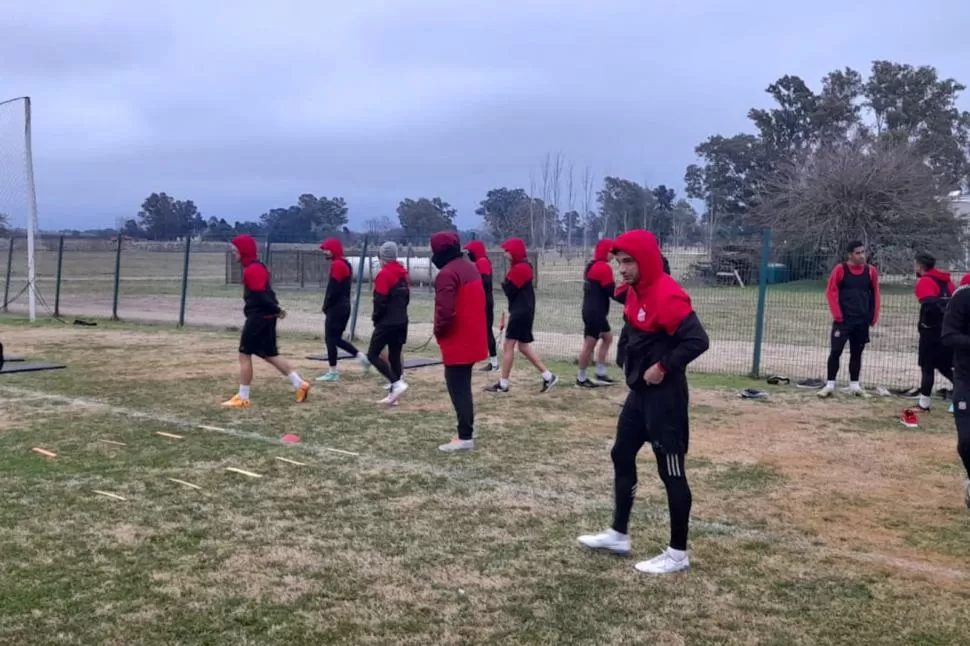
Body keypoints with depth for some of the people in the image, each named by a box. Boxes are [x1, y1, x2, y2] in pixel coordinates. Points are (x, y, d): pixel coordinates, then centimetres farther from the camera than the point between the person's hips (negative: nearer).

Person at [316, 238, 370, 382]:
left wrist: (326, 307, -9)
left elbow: (333, 290, -20)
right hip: (344, 307, 10)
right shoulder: (346, 264, 16)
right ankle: (361, 357, 13)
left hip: (336, 308, -10)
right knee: (337, 339, 16)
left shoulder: (337, 265, -15)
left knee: (330, 339, -3)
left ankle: (333, 372, 1)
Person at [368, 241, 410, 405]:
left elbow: (380, 301, -17)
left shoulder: (383, 274, -13)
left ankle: (397, 384, -11)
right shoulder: (403, 273, 12)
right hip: (402, 322, 8)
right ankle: (393, 394, 10)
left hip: (387, 322, -8)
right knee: (395, 357, 10)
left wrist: (375, 317, -2)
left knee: (373, 355, -1)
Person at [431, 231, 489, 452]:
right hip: (472, 338, 9)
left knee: (457, 387, -4)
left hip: (457, 341, -9)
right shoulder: (471, 267, 12)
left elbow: (445, 311, -25)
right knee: (463, 386, 17)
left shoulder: (447, 274, -19)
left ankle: (465, 437, -3)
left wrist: (439, 332, -8)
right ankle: (467, 431, 23)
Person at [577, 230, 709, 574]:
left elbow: (697, 340, -27)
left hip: (665, 396, -10)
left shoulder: (667, 295, -22)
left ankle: (678, 553, 13)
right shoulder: (635, 292, 8)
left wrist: (663, 367, -21)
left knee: (671, 472, 0)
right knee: (622, 456, 17)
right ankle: (619, 534, 31)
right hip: (640, 391, 10)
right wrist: (634, 364, 9)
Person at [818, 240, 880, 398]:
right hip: (843, 320, -3)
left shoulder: (871, 271, 5)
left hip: (862, 321, 4)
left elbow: (875, 295, 10)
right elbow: (831, 292, -6)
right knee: (836, 351, -6)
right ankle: (830, 385, 0)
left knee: (857, 353, 10)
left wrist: (873, 317, 5)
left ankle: (854, 385, 18)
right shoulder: (840, 269, -5)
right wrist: (837, 316, -11)